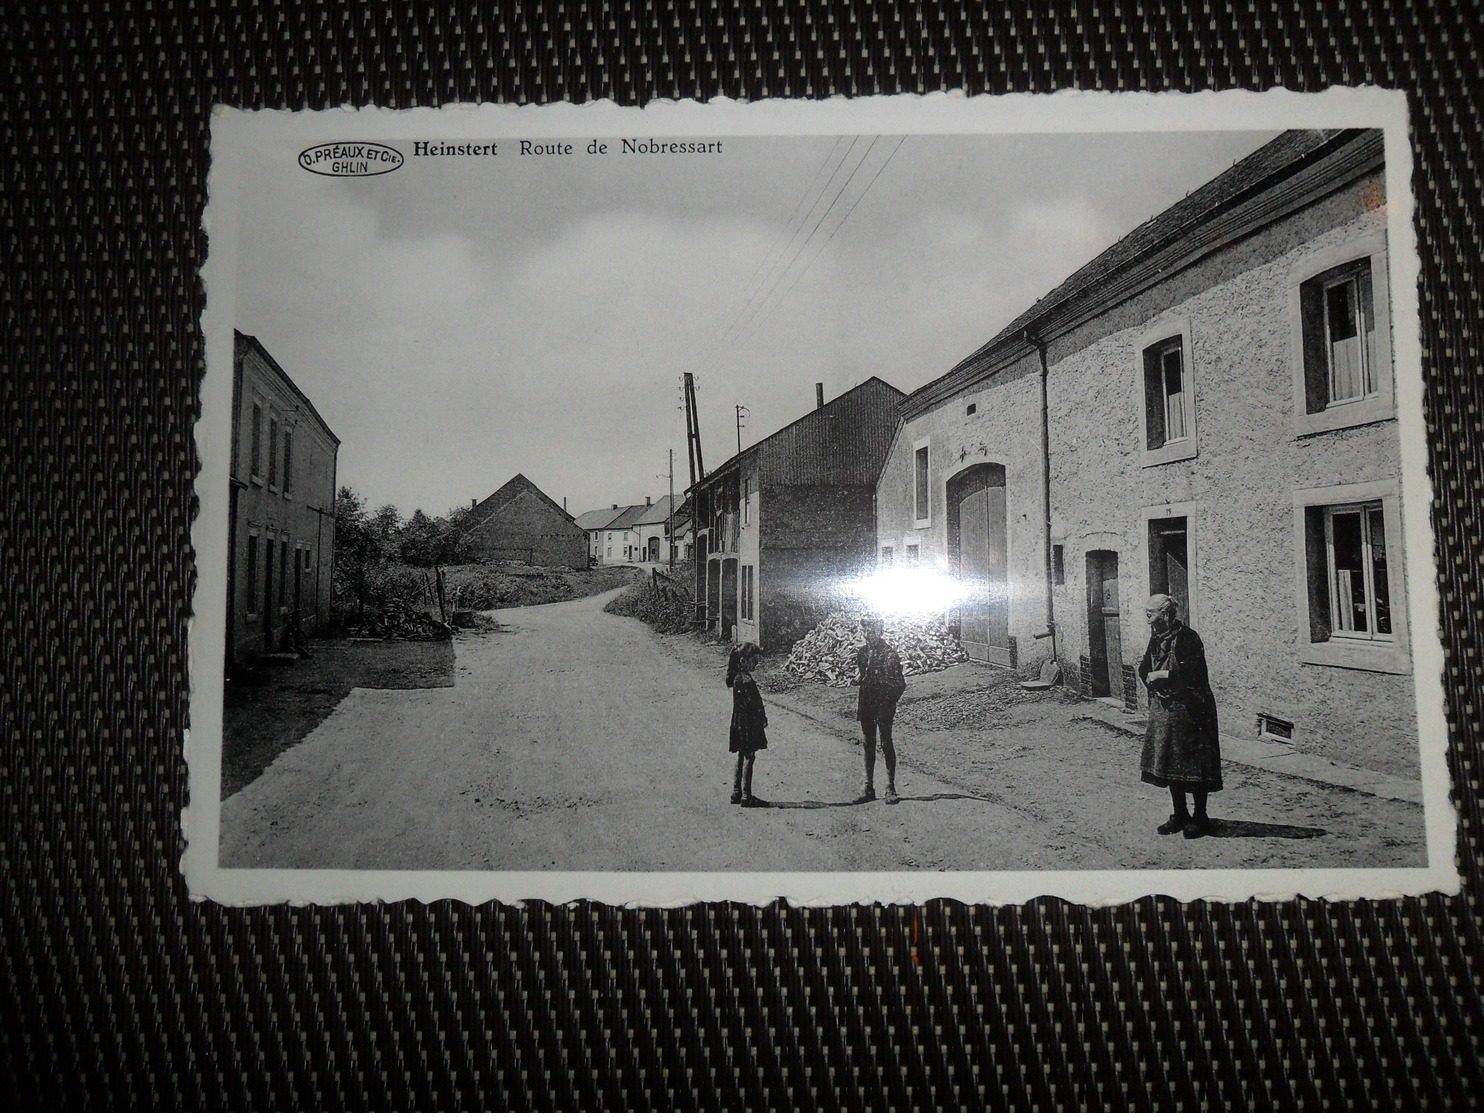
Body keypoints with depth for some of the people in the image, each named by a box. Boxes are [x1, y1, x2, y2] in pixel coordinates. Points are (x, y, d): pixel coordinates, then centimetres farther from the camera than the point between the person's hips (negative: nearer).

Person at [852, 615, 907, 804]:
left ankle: (891, 789, 8)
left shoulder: (889, 653, -10)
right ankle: (869, 788, 17)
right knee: (868, 745, 10)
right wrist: (855, 680, -3)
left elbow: (899, 683, -9)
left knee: (886, 744, 0)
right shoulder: (862, 652, 9)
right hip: (866, 706, 6)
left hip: (884, 706, -6)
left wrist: (890, 703, -16)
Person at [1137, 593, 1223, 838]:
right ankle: (1179, 814, 23)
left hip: (1190, 710, -8)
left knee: (1195, 764, 0)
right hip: (1163, 708, 8)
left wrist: (1161, 675, -13)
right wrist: (1151, 676, -10)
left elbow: (1188, 673, -23)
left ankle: (1199, 817, 11)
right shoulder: (1156, 639, 9)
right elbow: (1144, 670, 10)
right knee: (1168, 763, 12)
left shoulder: (1187, 638, -15)